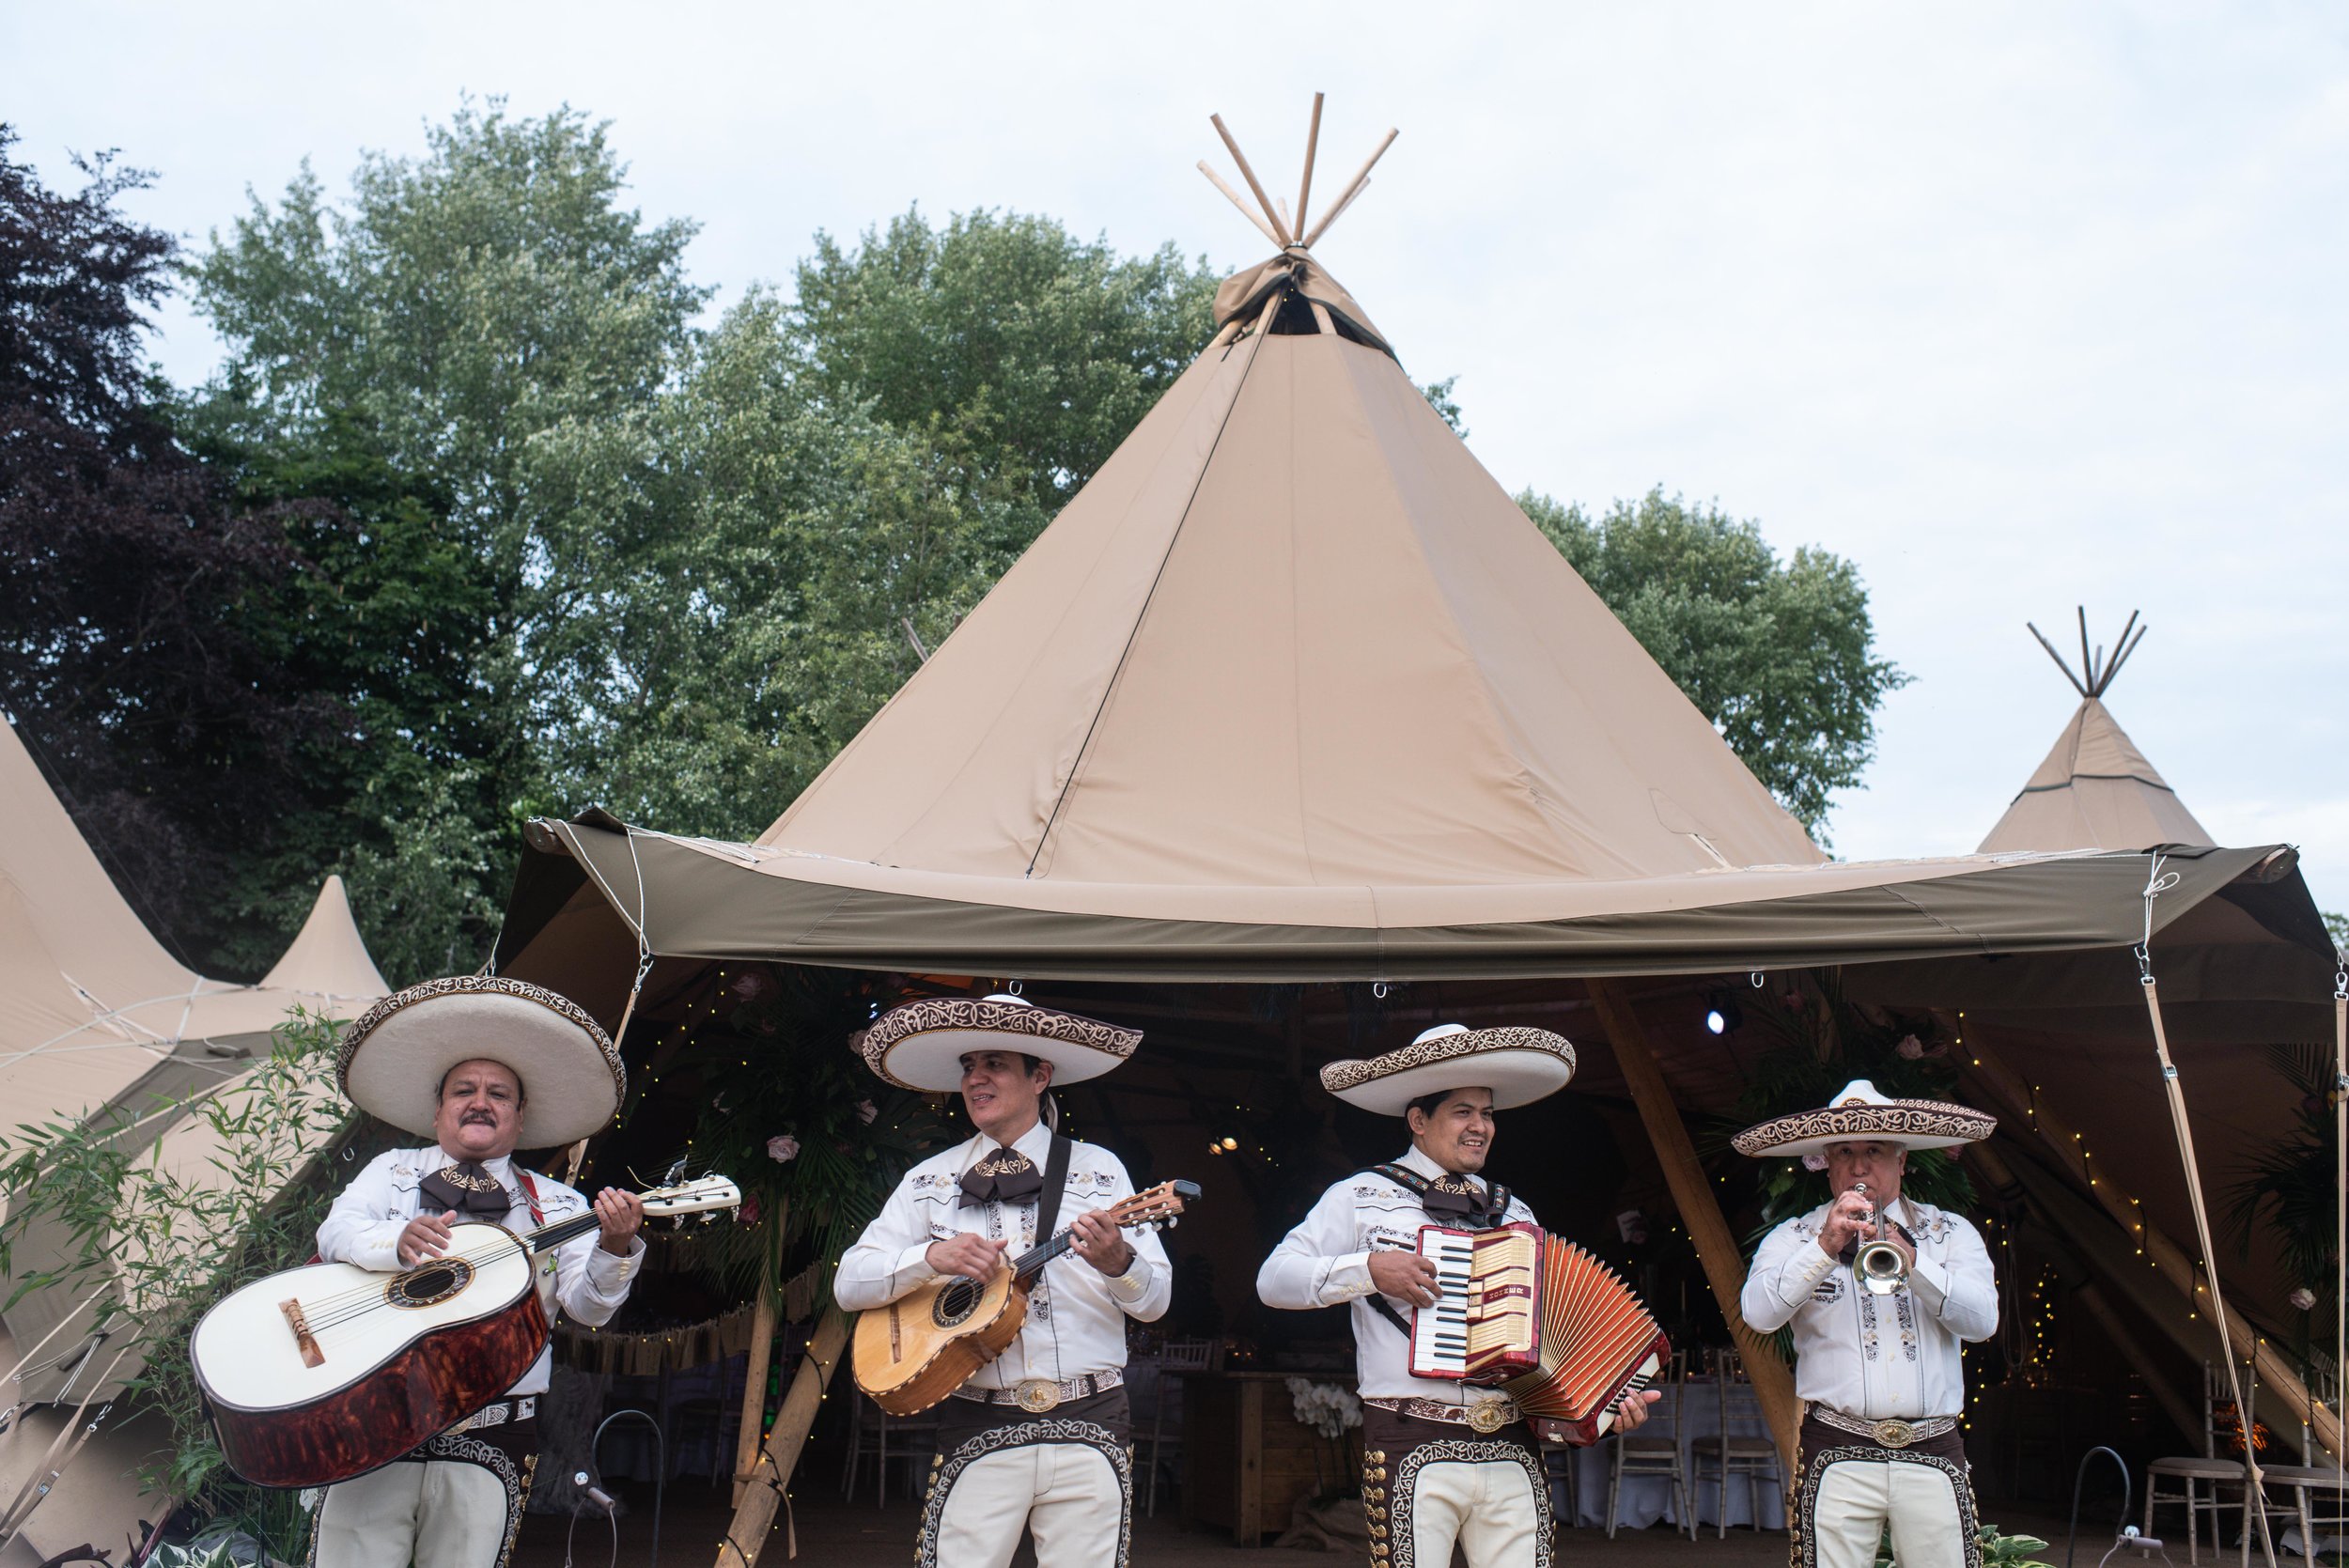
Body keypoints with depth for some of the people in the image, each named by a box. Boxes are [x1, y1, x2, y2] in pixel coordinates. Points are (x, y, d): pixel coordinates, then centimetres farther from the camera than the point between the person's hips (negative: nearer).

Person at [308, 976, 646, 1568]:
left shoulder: (557, 1206, 12)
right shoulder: (393, 1171, 16)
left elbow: (587, 1306, 0)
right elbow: (336, 1232, -2)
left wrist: (614, 1247, -22)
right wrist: (401, 1241, -24)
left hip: (491, 1438, 0)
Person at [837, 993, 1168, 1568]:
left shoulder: (1098, 1169, 6)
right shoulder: (931, 1180, 9)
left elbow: (1155, 1300, 3)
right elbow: (849, 1284, 4)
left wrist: (1118, 1262, -19)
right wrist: (933, 1256, -13)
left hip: (1089, 1430, 0)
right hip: (980, 1434, 0)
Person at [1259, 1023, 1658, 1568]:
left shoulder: (1514, 1214, 19)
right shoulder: (1364, 1196, 5)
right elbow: (1273, 1279, -2)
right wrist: (1369, 1268, -14)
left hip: (1514, 1454, 4)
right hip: (1414, 1453, -4)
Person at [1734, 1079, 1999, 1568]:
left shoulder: (1951, 1233, 12)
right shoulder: (1793, 1238, 8)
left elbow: (1983, 1319, -3)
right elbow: (1758, 1314, -9)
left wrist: (1911, 1260, -17)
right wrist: (1825, 1246, -18)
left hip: (1934, 1457, 1)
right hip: (1838, 1459, -1)